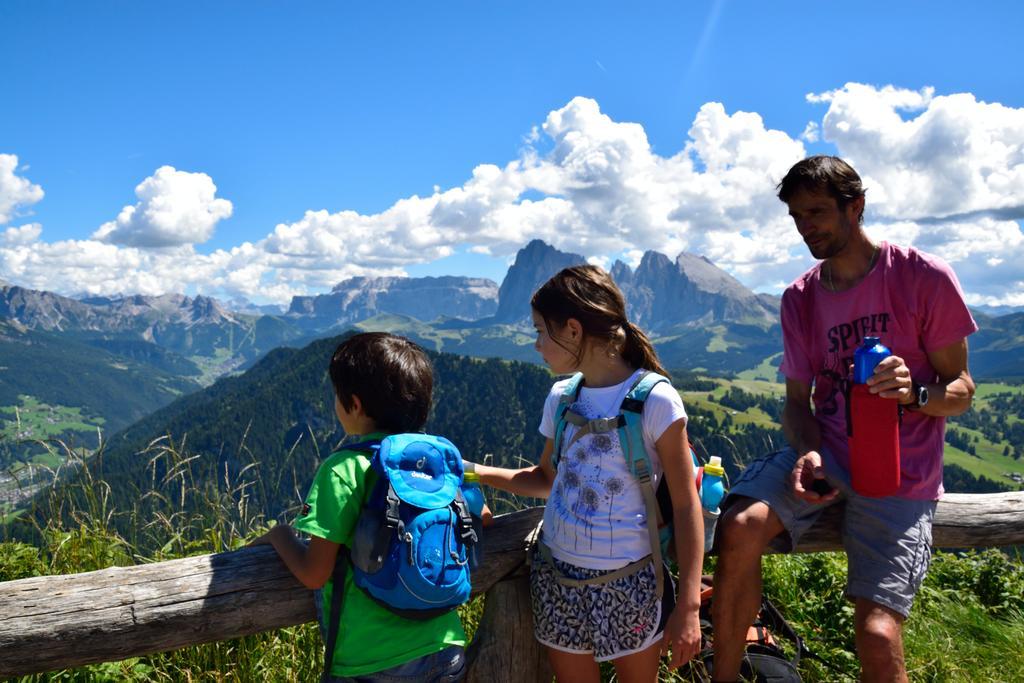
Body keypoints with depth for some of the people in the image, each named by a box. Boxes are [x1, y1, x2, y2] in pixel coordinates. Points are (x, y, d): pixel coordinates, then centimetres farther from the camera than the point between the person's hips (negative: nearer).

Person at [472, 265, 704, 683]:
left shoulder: (655, 401, -15)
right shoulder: (561, 398, 2)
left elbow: (686, 507, -12)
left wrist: (688, 606, -15)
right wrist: (479, 473, 3)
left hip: (628, 583, -4)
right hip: (556, 577, 5)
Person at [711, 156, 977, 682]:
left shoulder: (924, 277, -7)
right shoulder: (799, 297, 6)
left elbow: (961, 388, -3)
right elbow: (797, 399, 7)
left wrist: (915, 393, -26)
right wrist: (807, 453, -14)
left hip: (900, 475, -3)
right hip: (825, 452, 3)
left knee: (878, 638, -19)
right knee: (739, 527, -26)